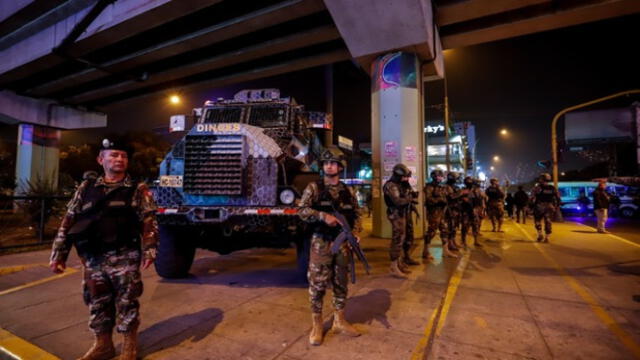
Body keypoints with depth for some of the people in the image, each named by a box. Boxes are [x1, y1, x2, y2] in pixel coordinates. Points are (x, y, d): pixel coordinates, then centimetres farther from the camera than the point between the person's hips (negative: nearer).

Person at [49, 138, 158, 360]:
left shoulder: (138, 190, -1)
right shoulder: (86, 188, 11)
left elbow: (149, 222, -7)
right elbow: (69, 221, 13)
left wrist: (148, 250, -18)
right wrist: (59, 253, 9)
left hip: (124, 259, -4)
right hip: (92, 259, 4)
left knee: (126, 302, 5)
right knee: (97, 303, 15)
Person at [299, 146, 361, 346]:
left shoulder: (348, 191, 8)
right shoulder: (314, 187, -2)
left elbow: (356, 215, 12)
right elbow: (302, 211, -9)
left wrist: (355, 233, -5)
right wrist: (324, 216, -23)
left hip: (343, 243, 4)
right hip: (321, 243, -3)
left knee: (341, 283, 13)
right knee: (318, 284, 2)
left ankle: (339, 321, 30)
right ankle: (317, 326, 19)